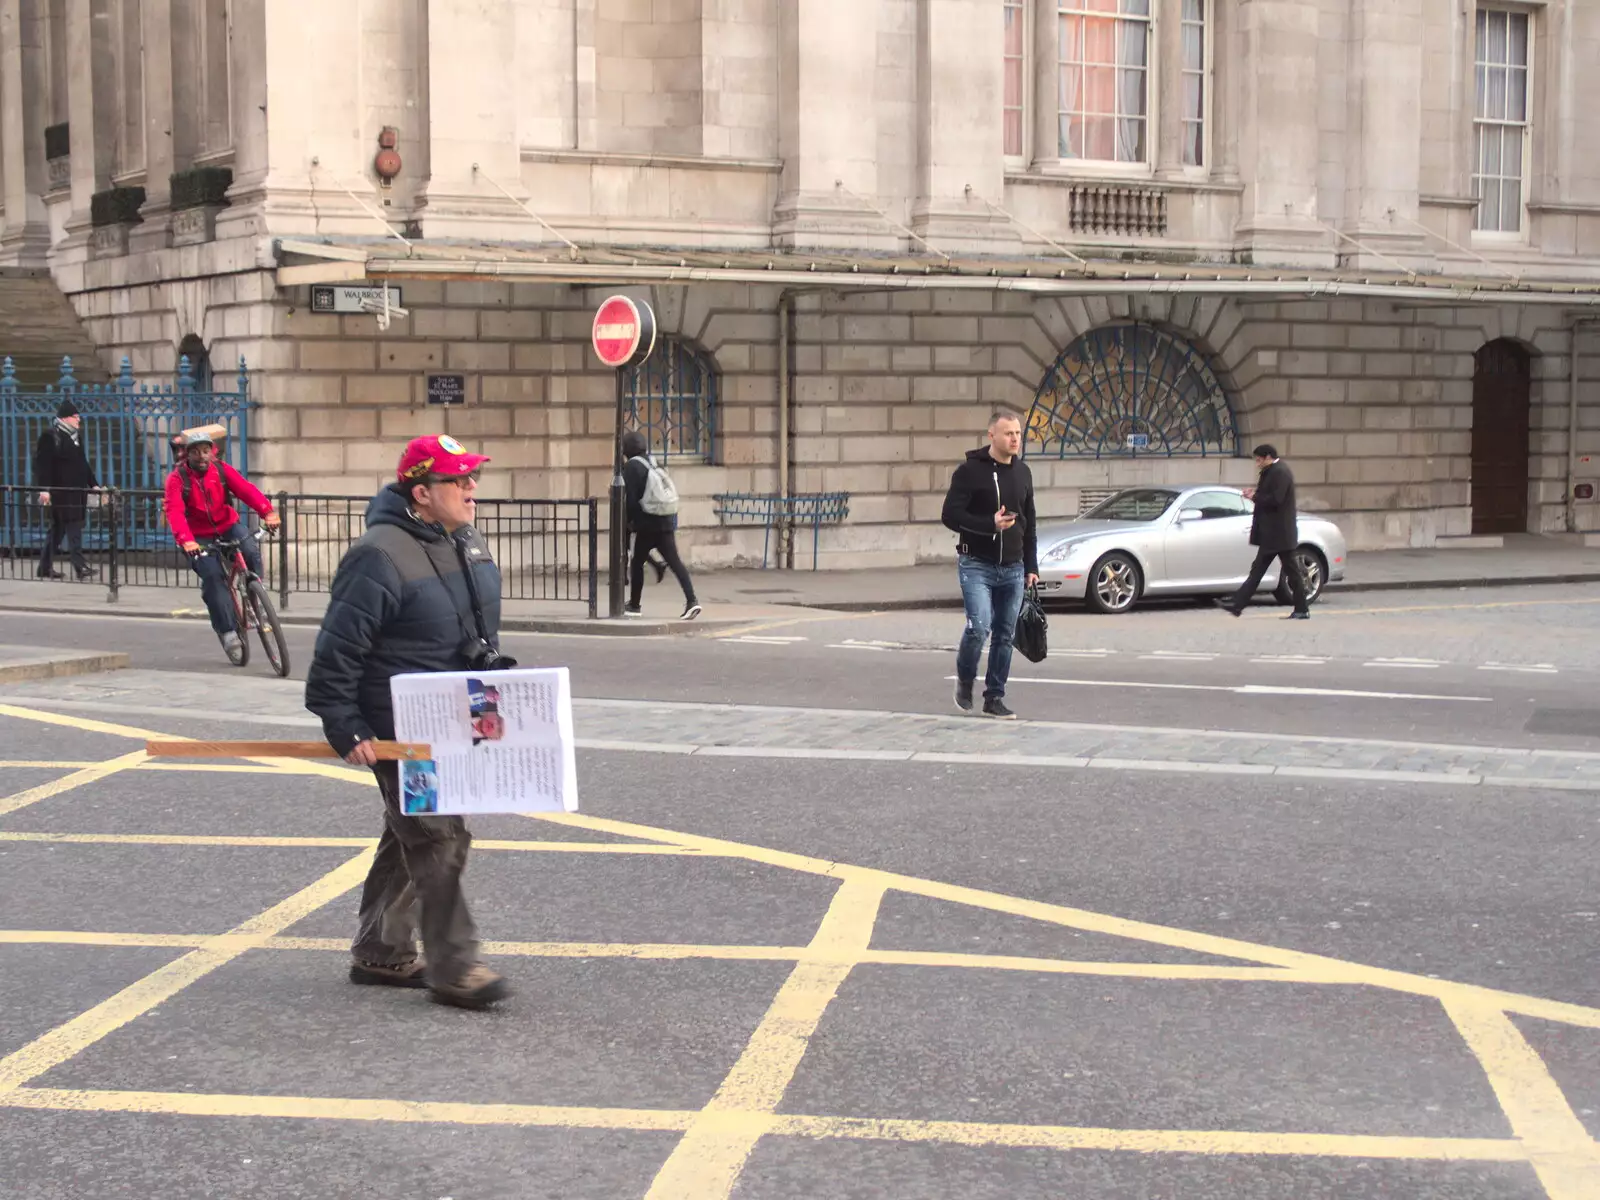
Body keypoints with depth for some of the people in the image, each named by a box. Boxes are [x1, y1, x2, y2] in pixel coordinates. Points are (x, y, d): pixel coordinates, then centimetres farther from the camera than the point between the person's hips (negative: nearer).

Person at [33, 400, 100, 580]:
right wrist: (44, 489, -20)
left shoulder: (76, 436, 17)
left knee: (59, 529, 12)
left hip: (77, 491, 8)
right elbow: (42, 464, -12)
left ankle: (45, 567, 18)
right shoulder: (50, 436, -8)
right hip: (60, 491, -8)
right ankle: (80, 566, -15)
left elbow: (83, 463, 23)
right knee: (73, 528, -12)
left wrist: (93, 484, 16)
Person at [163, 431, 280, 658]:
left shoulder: (222, 470, -7)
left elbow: (246, 489, -21)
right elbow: (175, 512, -28)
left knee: (250, 551, -26)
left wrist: (268, 512, -39)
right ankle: (228, 631, -12)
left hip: (228, 525, 2)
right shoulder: (177, 478, -14)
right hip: (200, 536, -2)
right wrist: (186, 540, -47)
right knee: (212, 576, -20)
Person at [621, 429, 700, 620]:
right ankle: (691, 600, -14)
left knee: (637, 563, 9)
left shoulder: (631, 466, -8)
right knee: (674, 561, 0)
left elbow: (630, 498, -12)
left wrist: (629, 520, 1)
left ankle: (634, 604, 17)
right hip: (666, 520, 6)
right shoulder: (652, 463, 15)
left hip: (647, 524, -6)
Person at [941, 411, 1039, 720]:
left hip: (1012, 568, 5)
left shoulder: (1022, 473, 11)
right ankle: (965, 680, 10)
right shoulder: (970, 471, -7)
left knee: (1005, 635, 5)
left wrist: (1031, 566, 13)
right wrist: (990, 524, -24)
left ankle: (995, 699, 15)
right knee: (979, 627, -17)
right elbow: (951, 514, -12)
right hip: (977, 565, -5)